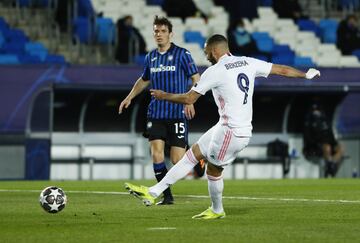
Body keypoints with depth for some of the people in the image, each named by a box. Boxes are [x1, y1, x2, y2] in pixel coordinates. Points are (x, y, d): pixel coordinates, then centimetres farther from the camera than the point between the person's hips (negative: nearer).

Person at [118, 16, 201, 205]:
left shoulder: (181, 54, -4)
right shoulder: (151, 57, 11)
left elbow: (196, 79, -5)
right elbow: (144, 80, 29)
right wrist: (130, 97, 19)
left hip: (177, 113, -4)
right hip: (156, 114, 4)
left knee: (177, 161, -7)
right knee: (156, 155, -10)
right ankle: (167, 196, 1)